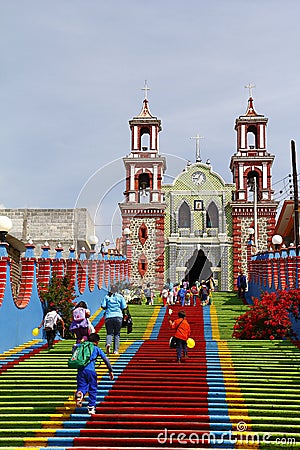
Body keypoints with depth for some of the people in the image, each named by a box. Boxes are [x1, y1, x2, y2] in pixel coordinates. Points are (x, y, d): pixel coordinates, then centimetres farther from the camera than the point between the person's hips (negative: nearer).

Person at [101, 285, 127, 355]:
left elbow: (103, 306, -1)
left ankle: (108, 343, -24)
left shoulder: (107, 296, 7)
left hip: (108, 317, 1)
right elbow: (124, 307, 1)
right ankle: (116, 350, 2)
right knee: (117, 334, 8)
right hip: (118, 317, 0)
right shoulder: (120, 296, 5)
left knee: (109, 333, 7)